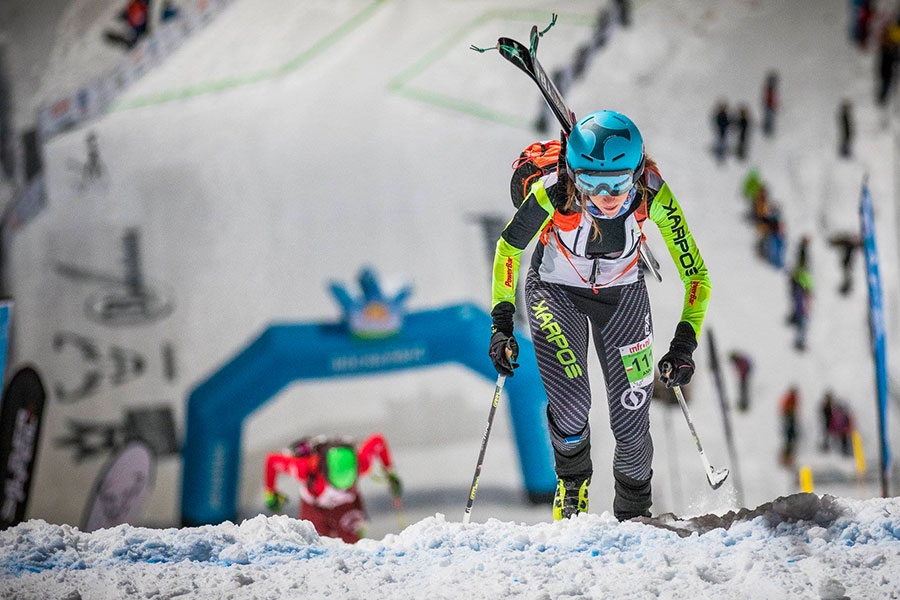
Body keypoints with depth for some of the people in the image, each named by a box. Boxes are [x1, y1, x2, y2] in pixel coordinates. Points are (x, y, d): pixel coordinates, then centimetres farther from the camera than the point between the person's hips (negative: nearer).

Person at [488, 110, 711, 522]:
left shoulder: (652, 196, -32)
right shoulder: (553, 194, -35)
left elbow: (696, 276, -21)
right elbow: (508, 248, -14)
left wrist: (684, 344, -30)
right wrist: (501, 322, -17)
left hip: (622, 294, 1)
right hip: (555, 291, -1)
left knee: (631, 422, -2)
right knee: (571, 405, -18)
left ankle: (634, 513, 26)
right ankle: (572, 480, 17)